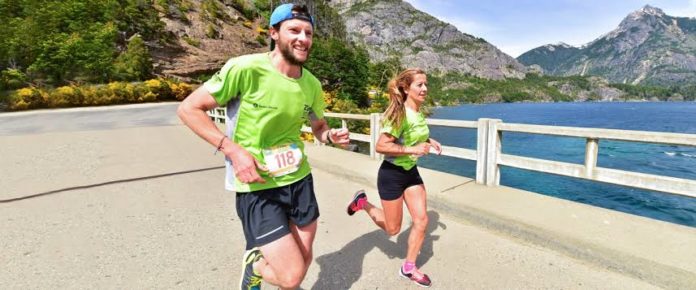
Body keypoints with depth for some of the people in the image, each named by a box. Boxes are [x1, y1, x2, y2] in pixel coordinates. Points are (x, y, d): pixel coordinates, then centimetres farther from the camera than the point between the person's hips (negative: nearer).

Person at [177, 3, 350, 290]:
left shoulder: (312, 84, -1)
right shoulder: (245, 68, -17)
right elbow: (188, 109, -10)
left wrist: (331, 135, -6)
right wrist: (233, 150, -20)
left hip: (299, 180, 6)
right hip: (256, 186, -5)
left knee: (304, 260, 19)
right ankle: (254, 265, 29)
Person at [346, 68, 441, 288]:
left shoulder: (419, 113, 2)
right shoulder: (400, 114, -23)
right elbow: (381, 146, -27)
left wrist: (429, 141, 5)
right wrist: (412, 149, -30)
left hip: (411, 172, 8)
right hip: (392, 174, -7)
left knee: (421, 220, 6)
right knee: (393, 229, 8)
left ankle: (409, 268, 25)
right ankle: (363, 202, 30)